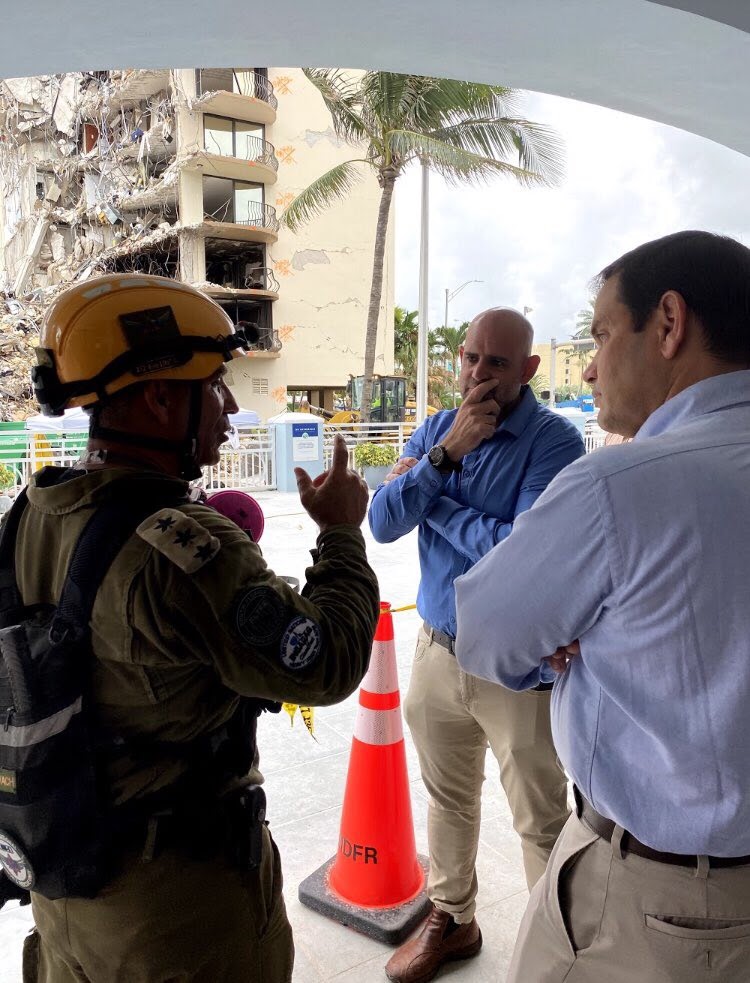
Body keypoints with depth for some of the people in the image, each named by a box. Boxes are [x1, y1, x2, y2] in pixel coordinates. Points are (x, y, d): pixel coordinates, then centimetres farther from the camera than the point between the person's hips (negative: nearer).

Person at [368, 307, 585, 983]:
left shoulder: (554, 440, -15)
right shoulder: (435, 430, 1)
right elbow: (383, 523, -8)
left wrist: (433, 504, -15)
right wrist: (445, 454, -20)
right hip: (438, 652, 5)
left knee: (542, 821, 12)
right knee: (449, 798, 23)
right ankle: (452, 920, 46)